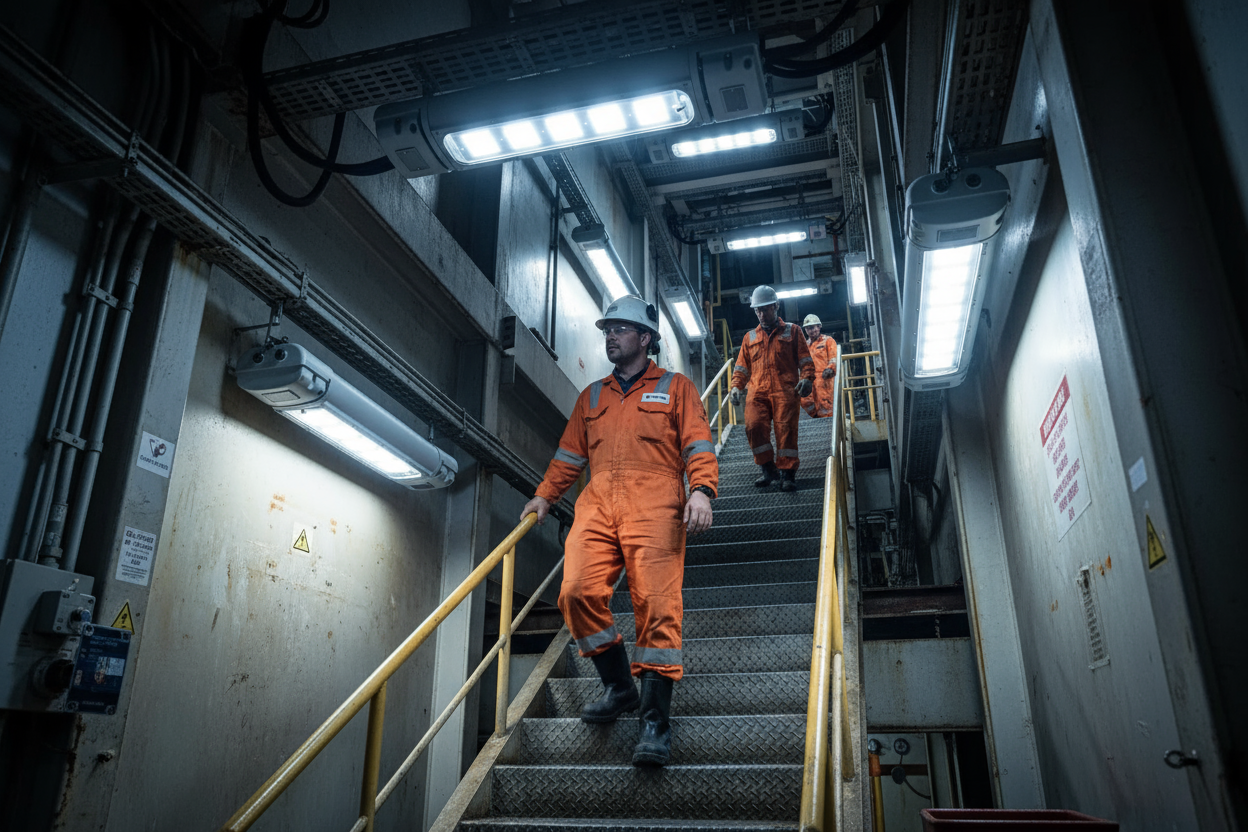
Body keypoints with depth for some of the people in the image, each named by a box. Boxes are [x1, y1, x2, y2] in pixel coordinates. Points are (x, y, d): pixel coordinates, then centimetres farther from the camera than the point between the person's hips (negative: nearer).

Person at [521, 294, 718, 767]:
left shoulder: (675, 388, 16)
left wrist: (701, 491, -12)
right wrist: (544, 495, 11)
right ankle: (618, 687, 4)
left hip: (655, 506, -3)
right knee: (578, 592, -16)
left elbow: (698, 446, 5)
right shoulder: (591, 397, 28)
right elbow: (569, 454, 25)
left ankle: (656, 720, -7)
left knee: (656, 605, -13)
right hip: (597, 505, 4)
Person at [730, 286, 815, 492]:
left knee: (786, 429, -12)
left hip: (785, 390, -2)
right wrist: (736, 386, 5)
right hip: (757, 391, 2)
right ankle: (768, 469, -4)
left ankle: (787, 473, -5)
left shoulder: (791, 331, 16)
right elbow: (742, 366, 22)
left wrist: (807, 378, -8)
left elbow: (805, 359, 11)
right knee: (754, 426, -18)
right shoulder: (750, 337, 23)